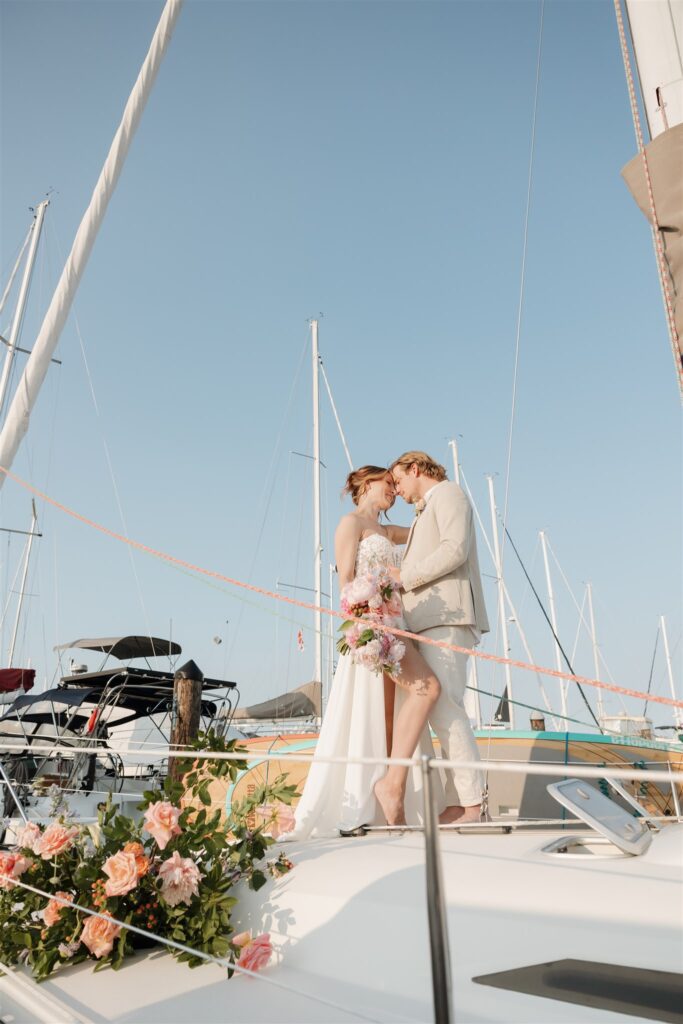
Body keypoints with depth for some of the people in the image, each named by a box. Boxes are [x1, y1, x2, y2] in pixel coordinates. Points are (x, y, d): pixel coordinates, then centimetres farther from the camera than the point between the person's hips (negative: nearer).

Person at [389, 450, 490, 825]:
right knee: (443, 712, 4)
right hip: (431, 623, 10)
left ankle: (471, 803, -13)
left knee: (444, 708, -16)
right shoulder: (425, 514, 30)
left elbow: (456, 549, -14)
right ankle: (457, 804, 5)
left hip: (446, 618, -10)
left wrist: (404, 576, -12)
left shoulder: (447, 493, 3)